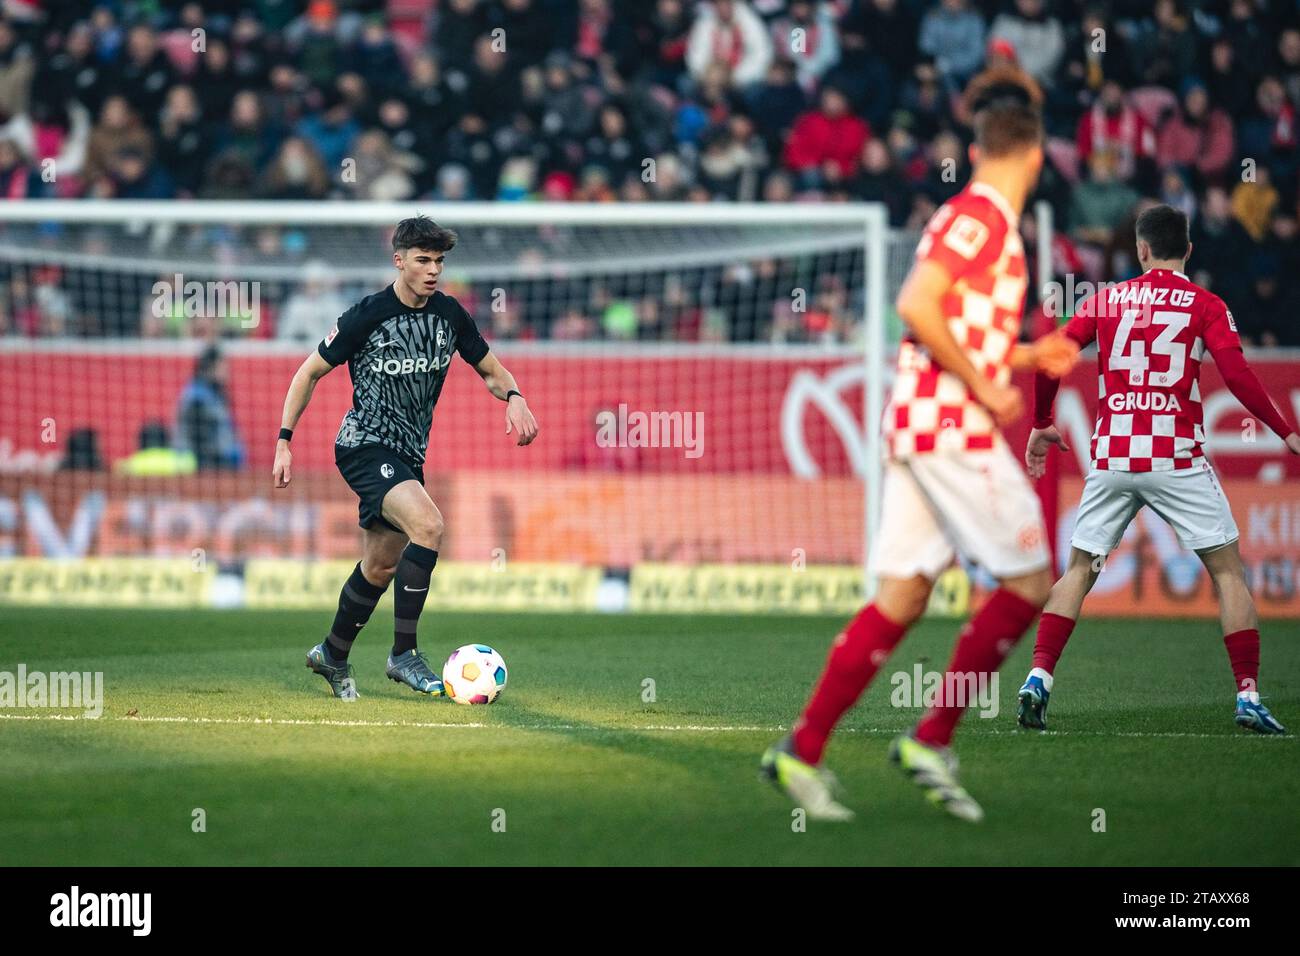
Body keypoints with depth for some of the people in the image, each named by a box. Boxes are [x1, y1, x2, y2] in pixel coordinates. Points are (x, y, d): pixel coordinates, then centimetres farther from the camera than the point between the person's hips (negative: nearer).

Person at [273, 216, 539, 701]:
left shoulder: (448, 314, 2)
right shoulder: (368, 315, -13)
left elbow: (490, 369, 14)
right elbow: (310, 372, -4)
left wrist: (513, 397, -9)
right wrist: (284, 442, -8)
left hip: (408, 456, 7)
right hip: (364, 447, -7)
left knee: (381, 567, 15)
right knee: (427, 523, -29)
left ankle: (333, 655, 38)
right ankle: (403, 654, -24)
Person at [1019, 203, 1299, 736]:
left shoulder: (1104, 301, 9)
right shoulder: (1206, 306, 1)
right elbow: (1236, 374, -10)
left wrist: (1040, 425, 19)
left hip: (1112, 455, 3)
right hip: (1177, 460, -2)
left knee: (1079, 571, 13)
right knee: (1228, 570, 5)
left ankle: (1038, 679, -2)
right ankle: (1248, 696, -3)